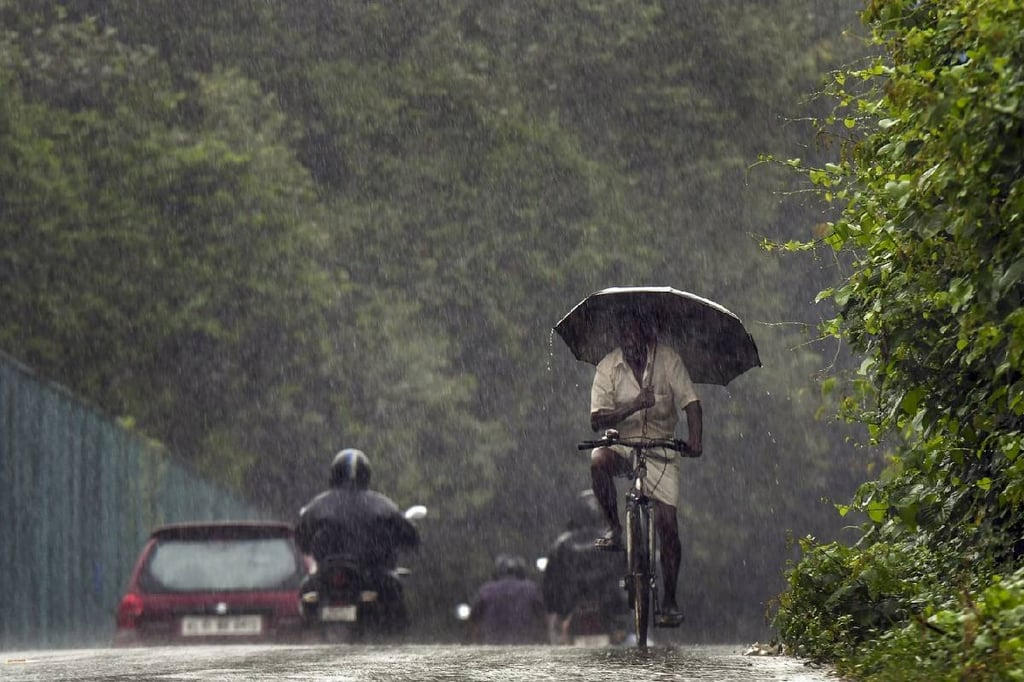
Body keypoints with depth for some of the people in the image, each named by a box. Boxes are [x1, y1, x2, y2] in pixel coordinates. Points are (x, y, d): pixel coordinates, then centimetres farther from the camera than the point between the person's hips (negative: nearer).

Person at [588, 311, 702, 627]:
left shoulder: (667, 358, -7)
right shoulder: (608, 367, -6)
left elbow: (690, 402, -10)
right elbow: (597, 419, -13)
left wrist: (695, 438, -27)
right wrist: (634, 405, -29)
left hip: (660, 448, 0)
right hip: (622, 443, 0)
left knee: (667, 523, -8)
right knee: (598, 460, -36)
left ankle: (669, 601, 2)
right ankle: (614, 528, -15)